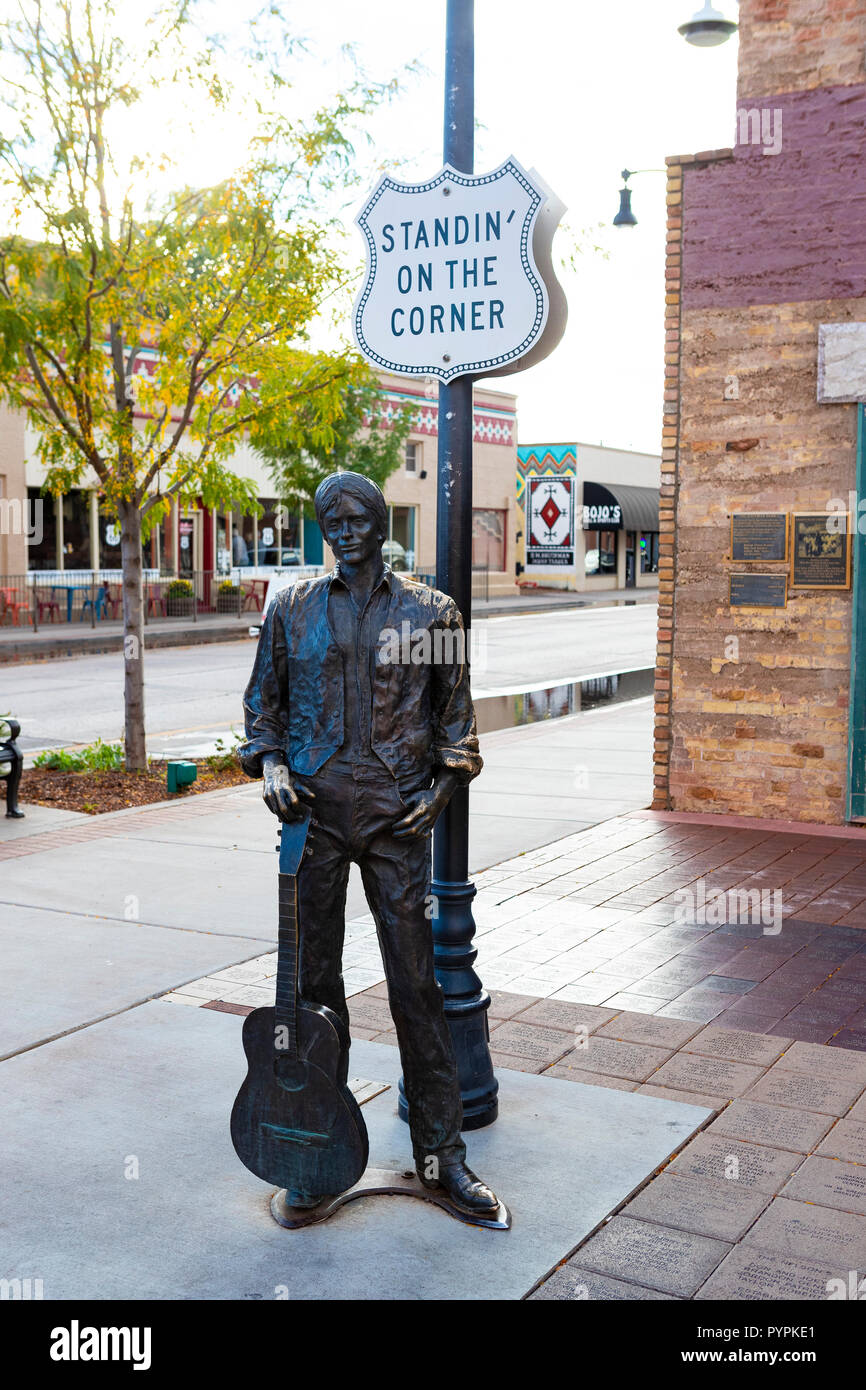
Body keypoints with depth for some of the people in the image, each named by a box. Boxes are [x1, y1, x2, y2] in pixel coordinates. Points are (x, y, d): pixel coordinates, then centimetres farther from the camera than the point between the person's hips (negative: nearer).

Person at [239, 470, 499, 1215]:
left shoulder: (430, 611, 4)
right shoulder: (293, 607, 7)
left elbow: (454, 710, 11)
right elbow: (263, 699, 15)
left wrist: (443, 783, -1)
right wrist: (269, 761, -2)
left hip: (397, 818, -1)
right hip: (314, 812, 2)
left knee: (416, 981, 1)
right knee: (315, 979, 8)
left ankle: (442, 1152, 14)